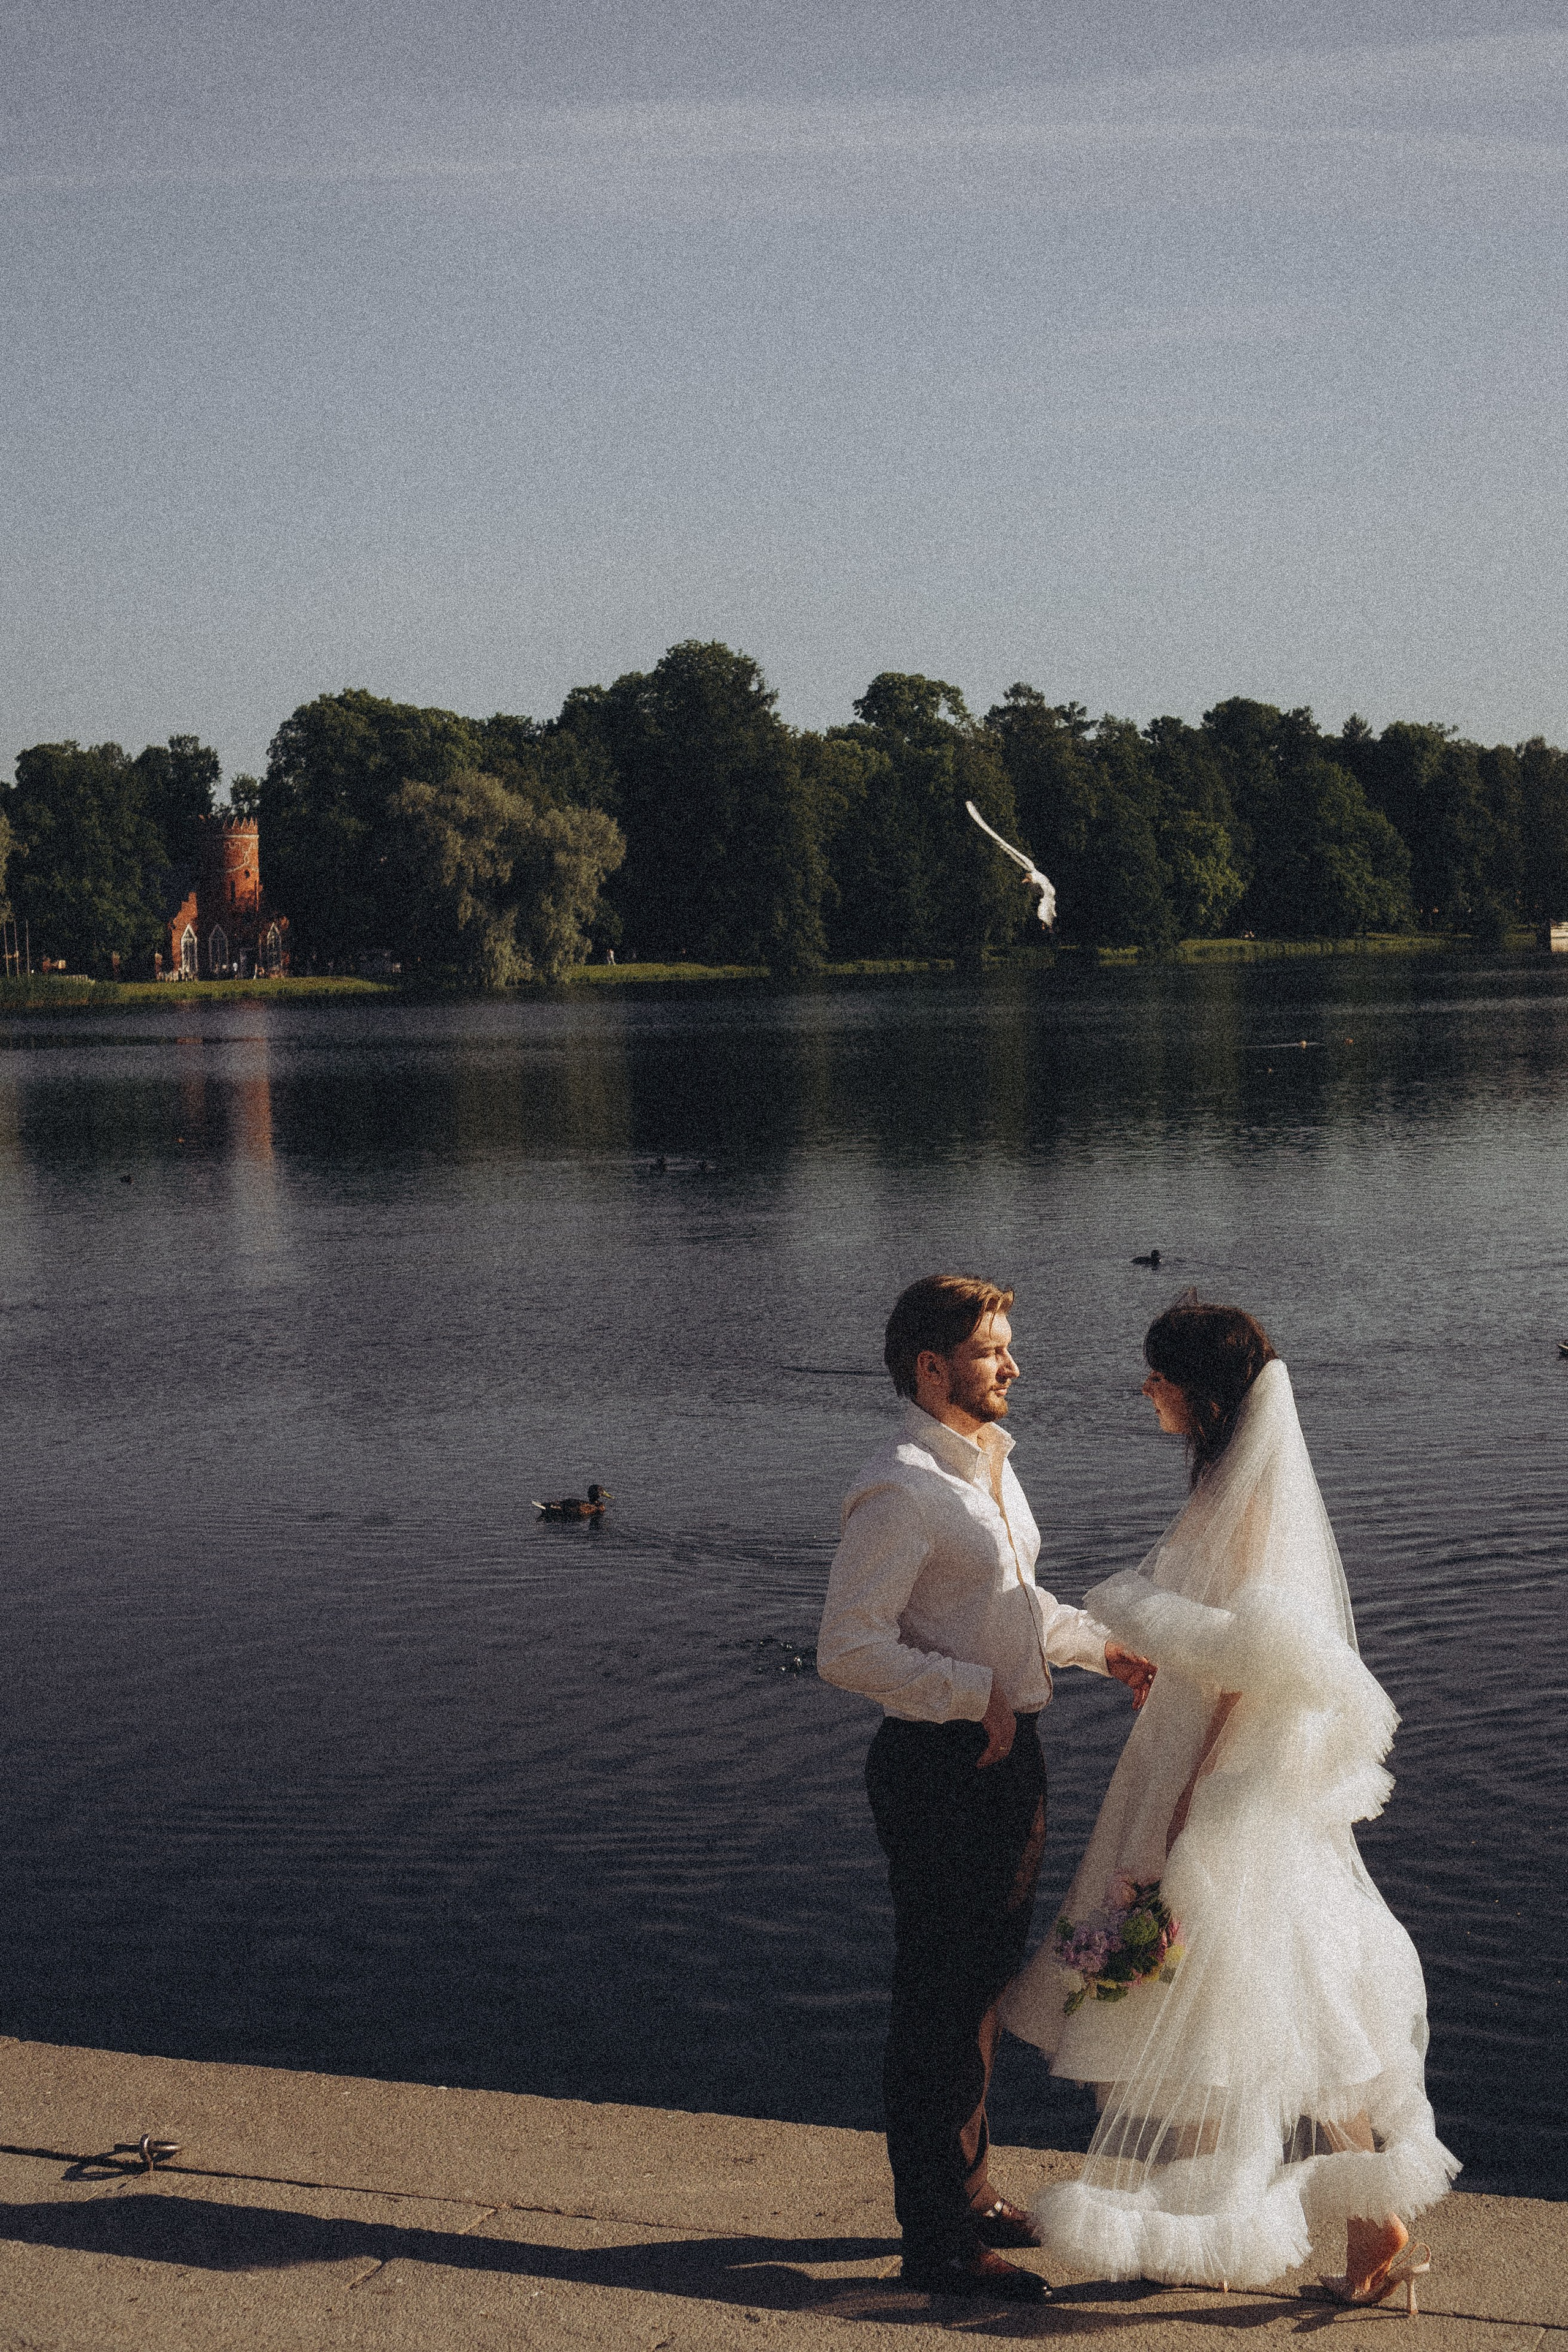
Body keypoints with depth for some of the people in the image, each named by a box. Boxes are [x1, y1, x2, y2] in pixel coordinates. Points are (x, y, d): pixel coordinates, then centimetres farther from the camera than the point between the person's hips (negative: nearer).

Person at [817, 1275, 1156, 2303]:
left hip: (1008, 1755, 10)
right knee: (940, 2000, 0)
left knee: (983, 1986, 21)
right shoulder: (901, 1492, -21)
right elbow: (848, 1649, -25)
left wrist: (1101, 1645, 13)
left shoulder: (991, 1465, 11)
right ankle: (937, 2238, 12)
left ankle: (969, 2191, 37)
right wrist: (978, 1691, -22)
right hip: (941, 1767, -10)